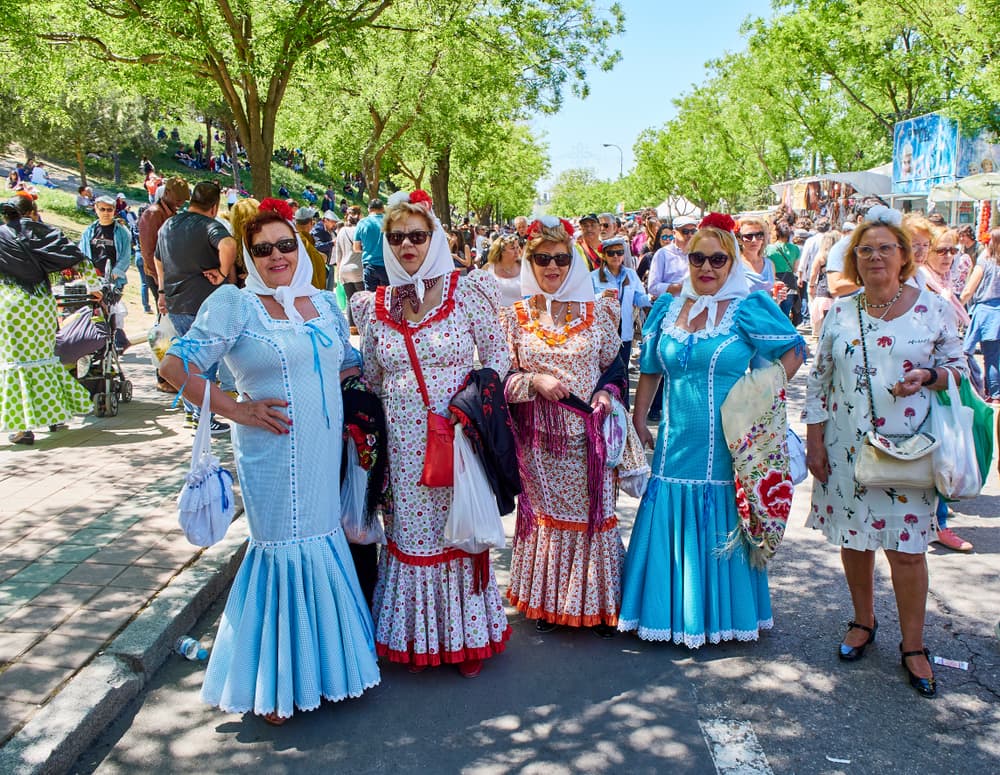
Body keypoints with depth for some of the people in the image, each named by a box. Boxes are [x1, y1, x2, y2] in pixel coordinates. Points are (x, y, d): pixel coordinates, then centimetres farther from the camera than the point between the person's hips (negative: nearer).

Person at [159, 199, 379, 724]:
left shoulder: (324, 302, 11)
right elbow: (176, 365, -10)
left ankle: (318, 661, 31)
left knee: (321, 540, 12)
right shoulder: (235, 304, -6)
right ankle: (276, 681, 18)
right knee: (285, 548, 0)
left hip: (325, 450, 6)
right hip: (272, 451, -5)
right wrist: (235, 408, -14)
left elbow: (350, 362, 24)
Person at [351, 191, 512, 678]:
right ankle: (418, 637, 27)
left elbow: (497, 358, 0)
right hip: (403, 442, 2)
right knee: (411, 532, 9)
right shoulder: (374, 305, 6)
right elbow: (370, 378, 14)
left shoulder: (466, 291, -2)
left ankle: (466, 634, 25)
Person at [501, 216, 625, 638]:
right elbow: (501, 378, 0)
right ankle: (546, 601, 27)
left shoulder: (597, 312, 2)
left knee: (593, 512, 5)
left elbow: (614, 366, 8)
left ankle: (597, 601, 22)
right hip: (538, 438, 0)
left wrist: (607, 392, -11)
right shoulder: (514, 316, 1)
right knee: (544, 514, 10)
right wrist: (535, 381, -16)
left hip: (587, 435, 0)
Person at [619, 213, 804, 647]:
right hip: (676, 445, 4)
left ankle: (723, 614, 25)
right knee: (672, 529, 9)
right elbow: (651, 371, 15)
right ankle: (675, 612, 26)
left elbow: (794, 351, -3)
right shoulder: (667, 309, 8)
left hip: (727, 446, -4)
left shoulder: (750, 307, -5)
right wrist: (639, 420, 11)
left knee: (721, 528, 7)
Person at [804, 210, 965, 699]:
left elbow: (958, 367, 6)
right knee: (854, 539, 11)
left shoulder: (933, 309, 0)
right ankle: (863, 623, 33)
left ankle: (913, 646, 16)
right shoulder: (840, 314, 4)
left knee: (906, 548, 0)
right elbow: (819, 380, 7)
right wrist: (814, 439, 3)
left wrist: (928, 376, -16)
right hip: (847, 448, 2)